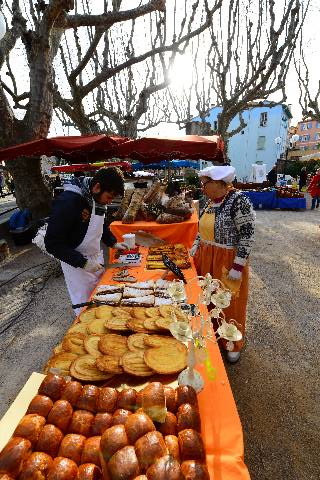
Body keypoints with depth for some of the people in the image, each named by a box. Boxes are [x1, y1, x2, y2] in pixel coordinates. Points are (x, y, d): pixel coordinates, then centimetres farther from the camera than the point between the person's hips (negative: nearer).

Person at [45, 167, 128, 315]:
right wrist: (83, 262, -25)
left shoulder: (97, 198, -4)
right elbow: (53, 244, -24)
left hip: (96, 258, 7)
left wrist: (113, 243, 4)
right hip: (76, 263, -7)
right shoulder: (68, 202, -27)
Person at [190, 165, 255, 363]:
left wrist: (238, 267, -20)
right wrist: (195, 249, 12)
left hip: (228, 261, -7)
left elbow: (247, 236, -19)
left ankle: (233, 344, 33)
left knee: (229, 302, 9)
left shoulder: (239, 200, -19)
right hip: (207, 258, 7)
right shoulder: (213, 200, 6)